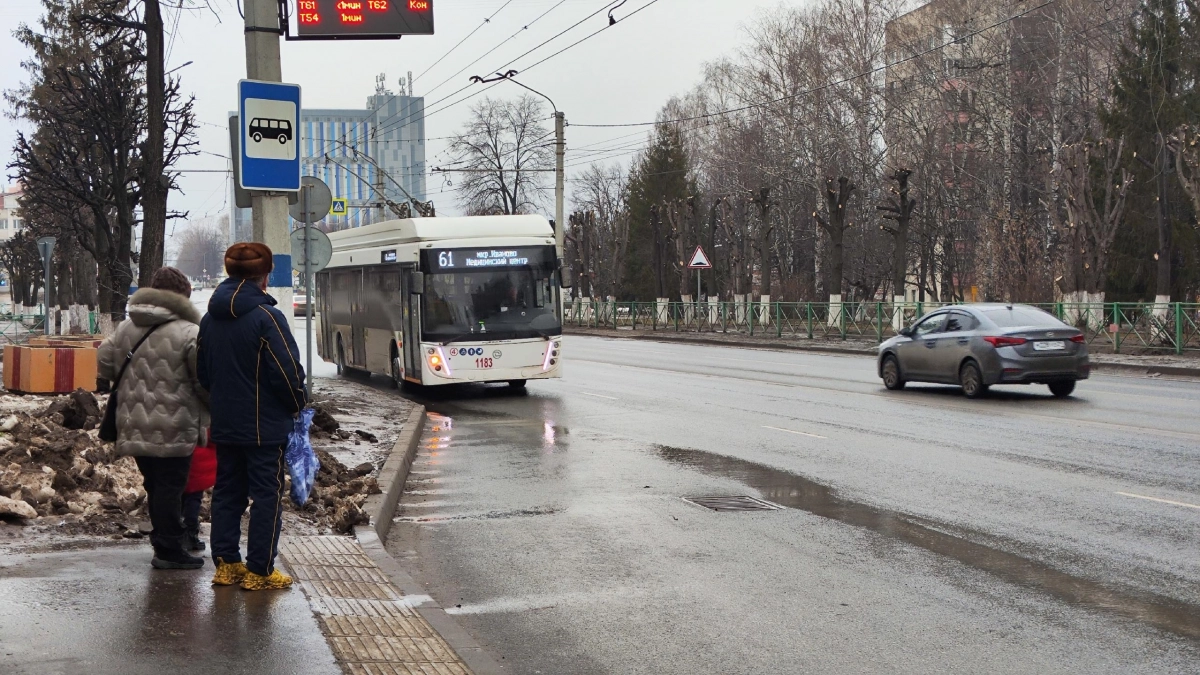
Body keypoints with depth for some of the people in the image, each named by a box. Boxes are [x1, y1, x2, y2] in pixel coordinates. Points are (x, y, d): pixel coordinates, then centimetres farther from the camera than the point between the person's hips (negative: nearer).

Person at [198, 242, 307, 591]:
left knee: (227, 491, 15)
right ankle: (259, 571, 3)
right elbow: (287, 370, -18)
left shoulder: (210, 319, 7)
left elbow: (202, 371, 15)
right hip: (264, 425, -7)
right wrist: (299, 403, -2)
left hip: (224, 423, 7)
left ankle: (225, 564, 18)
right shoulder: (266, 317, -17)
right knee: (266, 495, 1)